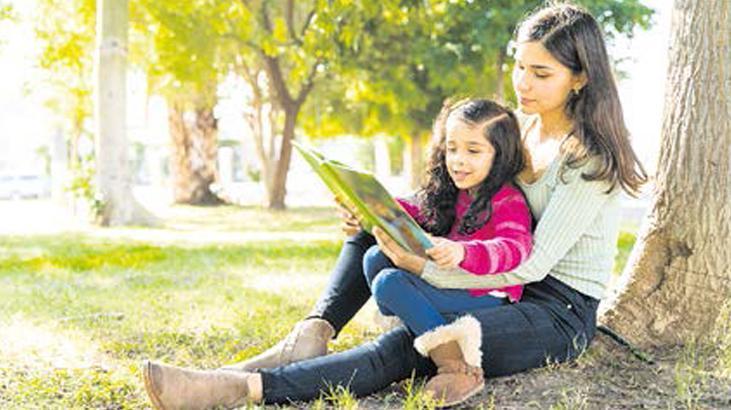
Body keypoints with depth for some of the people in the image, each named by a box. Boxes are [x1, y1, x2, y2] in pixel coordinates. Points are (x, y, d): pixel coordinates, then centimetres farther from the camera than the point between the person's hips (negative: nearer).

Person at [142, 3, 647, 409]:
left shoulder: (593, 157, -15)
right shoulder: (520, 132, 10)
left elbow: (532, 263, -23)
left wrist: (424, 268, -31)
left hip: (560, 313, -8)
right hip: (509, 292, 8)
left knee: (409, 347, -32)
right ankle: (313, 335, -21)